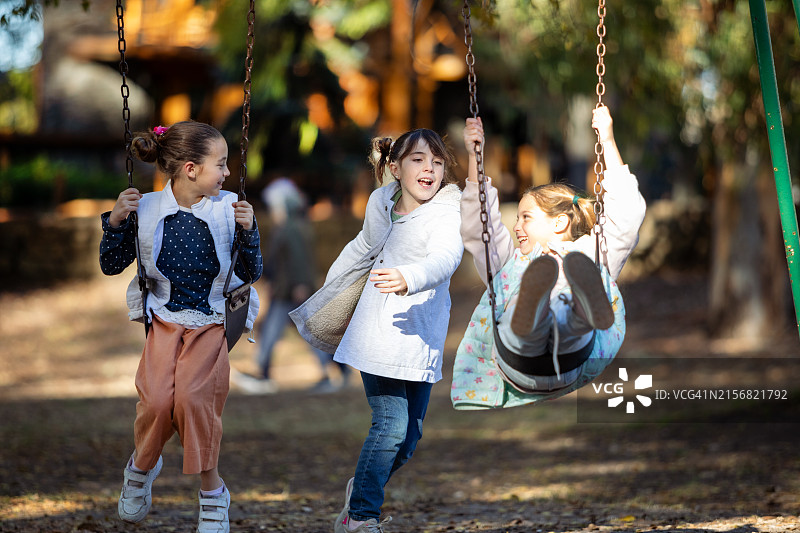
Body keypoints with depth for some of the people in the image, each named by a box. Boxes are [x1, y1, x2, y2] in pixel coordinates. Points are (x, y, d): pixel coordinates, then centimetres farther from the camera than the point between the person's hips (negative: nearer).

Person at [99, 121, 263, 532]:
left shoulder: (228, 208, -5)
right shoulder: (148, 210, -4)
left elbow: (252, 273, -2)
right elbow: (112, 265, 4)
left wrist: (248, 231, -18)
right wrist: (116, 221, -12)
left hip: (213, 322, -1)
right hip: (164, 319, 1)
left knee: (192, 395, -25)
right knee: (157, 397, -22)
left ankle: (212, 491, -5)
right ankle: (142, 465, 13)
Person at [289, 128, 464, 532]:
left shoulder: (446, 212, -13)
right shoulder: (382, 203, -1)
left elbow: (446, 257, -34)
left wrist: (409, 279, -55)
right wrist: (325, 297, 30)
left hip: (421, 338, 0)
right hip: (377, 332, 0)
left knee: (410, 435, 6)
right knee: (391, 422, -13)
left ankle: (364, 490, 35)